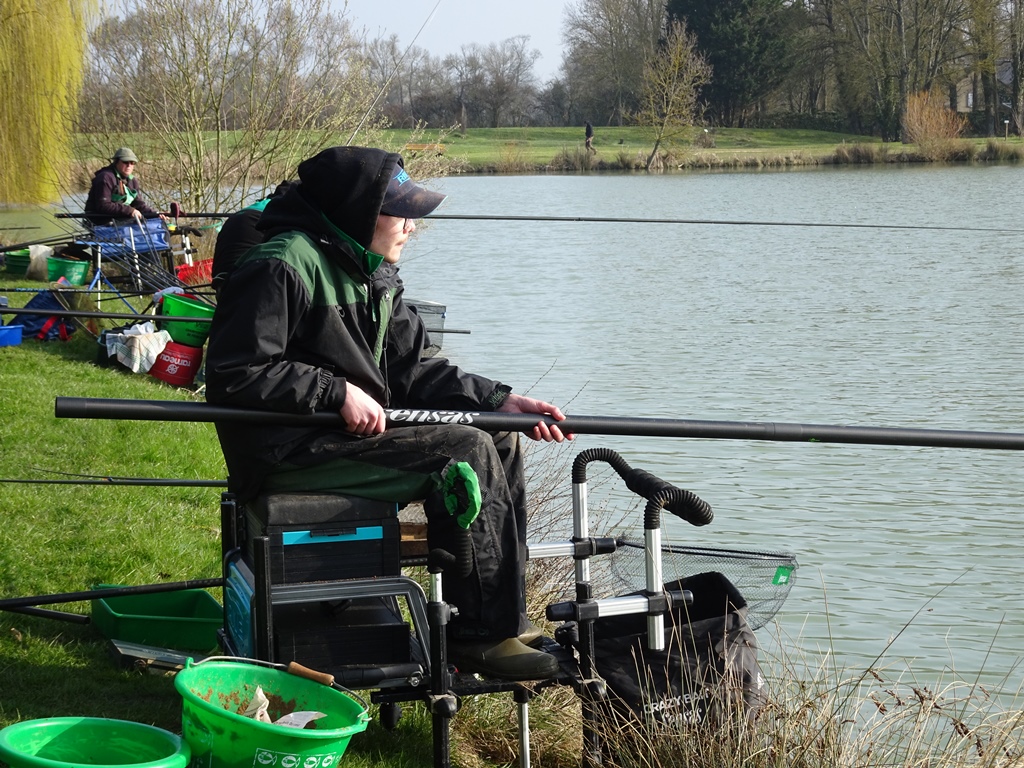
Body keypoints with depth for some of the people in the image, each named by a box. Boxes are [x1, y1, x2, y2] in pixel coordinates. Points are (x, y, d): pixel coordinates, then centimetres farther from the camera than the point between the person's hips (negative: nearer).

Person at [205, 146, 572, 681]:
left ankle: (507, 621, 3)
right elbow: (235, 375, -20)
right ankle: (482, 636, -13)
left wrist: (498, 401, 0)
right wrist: (339, 392, -22)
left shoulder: (375, 274, 13)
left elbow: (411, 367, 13)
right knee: (467, 453, -20)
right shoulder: (282, 266, -17)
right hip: (285, 452, -10)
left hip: (354, 432, 10)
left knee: (501, 441, 1)